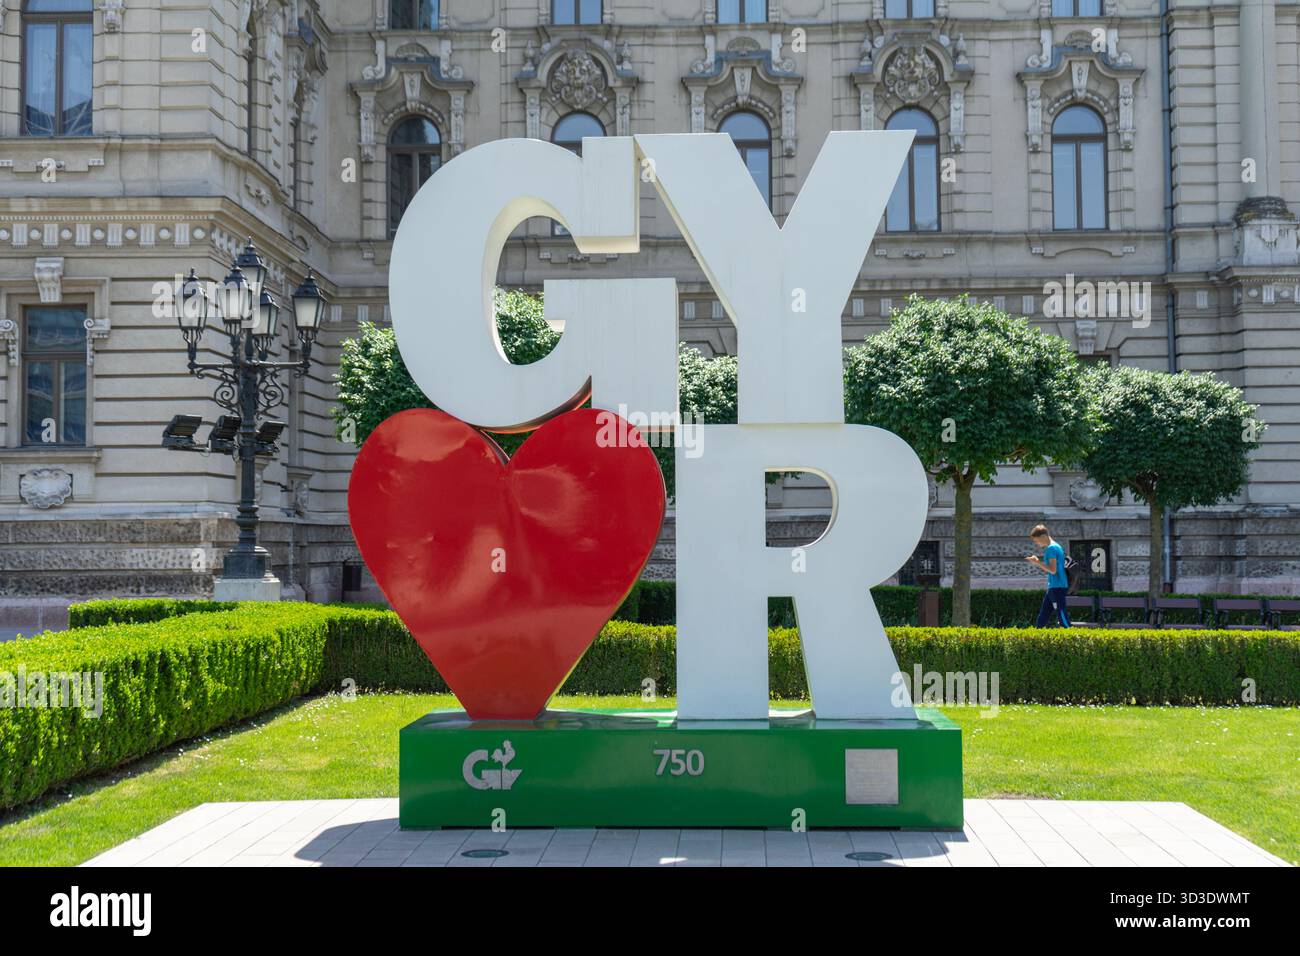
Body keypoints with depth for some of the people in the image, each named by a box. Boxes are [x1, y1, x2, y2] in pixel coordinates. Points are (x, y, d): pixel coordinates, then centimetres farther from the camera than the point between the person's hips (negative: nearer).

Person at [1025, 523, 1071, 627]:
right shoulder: (1054, 547, 17)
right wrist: (1036, 563, 12)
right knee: (1042, 619, 13)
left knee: (1062, 618, -10)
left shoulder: (1051, 548, -14)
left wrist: (1037, 562, -13)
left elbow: (1053, 570, -20)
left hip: (1057, 587, -10)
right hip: (1054, 587, 10)